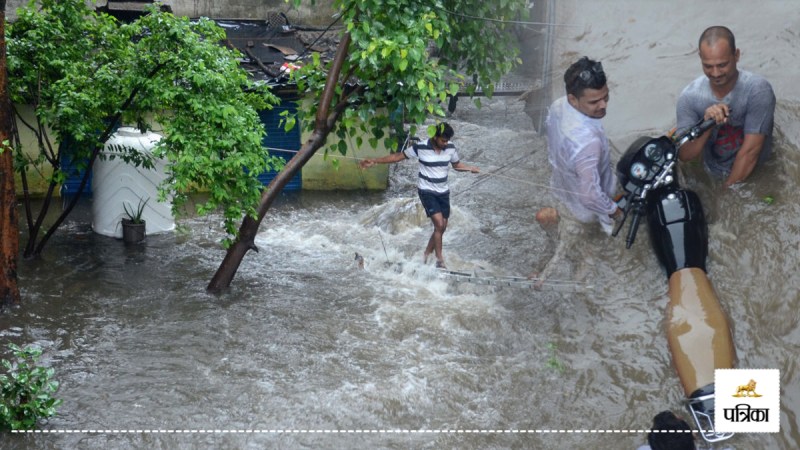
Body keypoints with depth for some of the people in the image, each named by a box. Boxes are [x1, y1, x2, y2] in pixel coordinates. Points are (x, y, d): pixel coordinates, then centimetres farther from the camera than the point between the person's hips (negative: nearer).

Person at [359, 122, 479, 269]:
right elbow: (398, 156, -8)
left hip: (443, 192, 5)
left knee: (442, 227, 6)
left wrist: (470, 168, -12)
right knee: (439, 224, -18)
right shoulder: (420, 147, -17)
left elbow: (457, 164, 9)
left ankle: (426, 255, 24)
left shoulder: (450, 148, -6)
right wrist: (374, 161, -10)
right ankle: (439, 260, -11)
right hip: (427, 191, -5)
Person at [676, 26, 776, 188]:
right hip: (712, 177, 3)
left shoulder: (758, 90, -19)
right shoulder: (689, 97, -11)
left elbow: (750, 151, -19)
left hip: (756, 174, -3)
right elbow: (684, 155, -12)